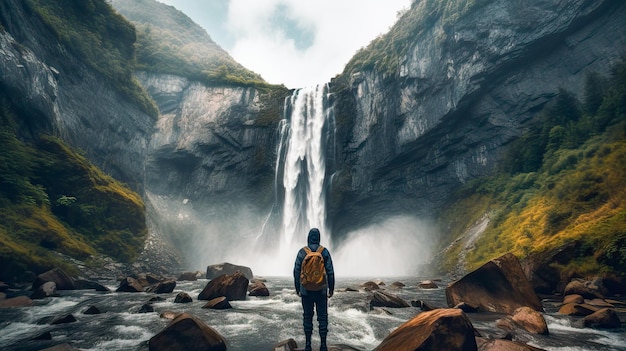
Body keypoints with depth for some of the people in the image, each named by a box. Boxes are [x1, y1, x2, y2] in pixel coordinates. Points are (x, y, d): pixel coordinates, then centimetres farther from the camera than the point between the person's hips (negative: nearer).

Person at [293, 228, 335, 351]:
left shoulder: (302, 252, -4)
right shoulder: (324, 252, -6)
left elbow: (296, 272, -2)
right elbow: (330, 272, -5)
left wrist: (297, 288, 9)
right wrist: (331, 289, 4)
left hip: (306, 290, 1)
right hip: (321, 290, -1)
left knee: (307, 316, 11)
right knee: (322, 316, 8)